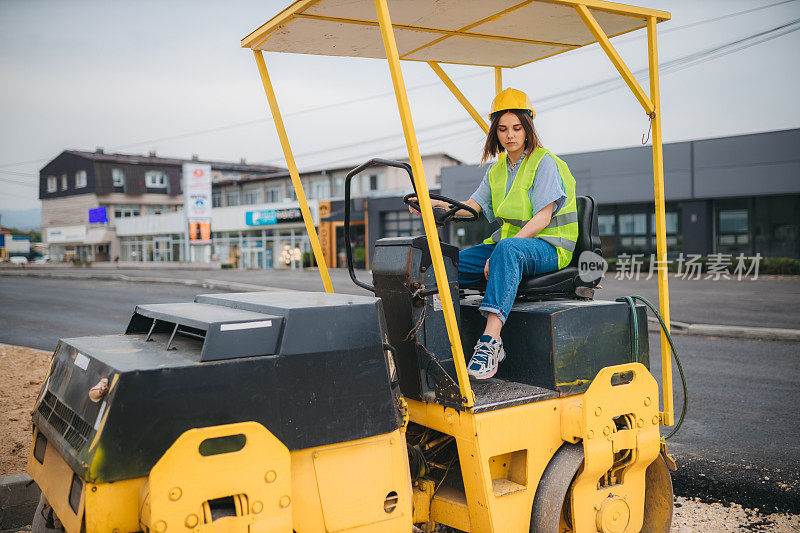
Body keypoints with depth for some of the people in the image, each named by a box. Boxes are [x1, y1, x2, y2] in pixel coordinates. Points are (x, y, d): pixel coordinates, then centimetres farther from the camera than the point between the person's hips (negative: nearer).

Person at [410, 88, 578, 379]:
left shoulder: (544, 162, -5)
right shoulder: (497, 170, 17)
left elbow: (542, 218, -15)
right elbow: (472, 206, 13)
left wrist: (500, 251, -25)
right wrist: (439, 204, -8)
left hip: (548, 246, -7)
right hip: (509, 240, 7)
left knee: (509, 251, -41)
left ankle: (490, 341, -50)